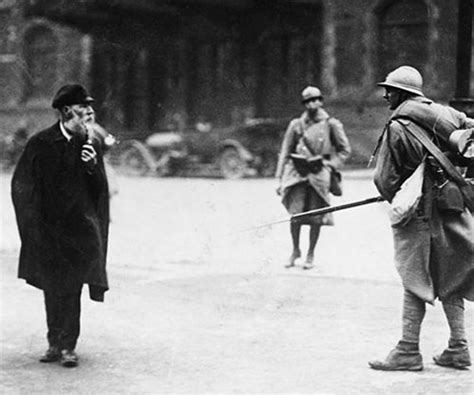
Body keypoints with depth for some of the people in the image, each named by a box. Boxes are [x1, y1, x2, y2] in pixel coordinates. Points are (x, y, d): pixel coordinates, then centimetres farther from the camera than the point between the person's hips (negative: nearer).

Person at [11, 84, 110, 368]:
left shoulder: (91, 145, 3)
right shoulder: (41, 144, -3)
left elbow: (100, 190, 5)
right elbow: (21, 185, 3)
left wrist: (92, 166, -13)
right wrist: (35, 221, -3)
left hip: (79, 228, 0)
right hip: (48, 228, 0)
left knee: (70, 288, -5)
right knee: (52, 286, 8)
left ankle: (68, 346, 1)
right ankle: (56, 342, 19)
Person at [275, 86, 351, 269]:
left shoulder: (331, 125, 2)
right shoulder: (296, 125, 7)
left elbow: (344, 150, 11)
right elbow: (285, 152, 11)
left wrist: (330, 165, -3)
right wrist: (280, 179, 6)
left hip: (319, 174, -1)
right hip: (298, 173, 1)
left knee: (316, 218, 1)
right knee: (296, 215, -8)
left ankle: (310, 254, 19)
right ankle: (295, 250, 16)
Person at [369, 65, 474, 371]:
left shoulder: (397, 127, -11)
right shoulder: (444, 113, 6)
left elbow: (385, 179, -9)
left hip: (420, 210, -6)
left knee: (415, 280, -2)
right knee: (449, 277, 12)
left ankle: (408, 351, 1)